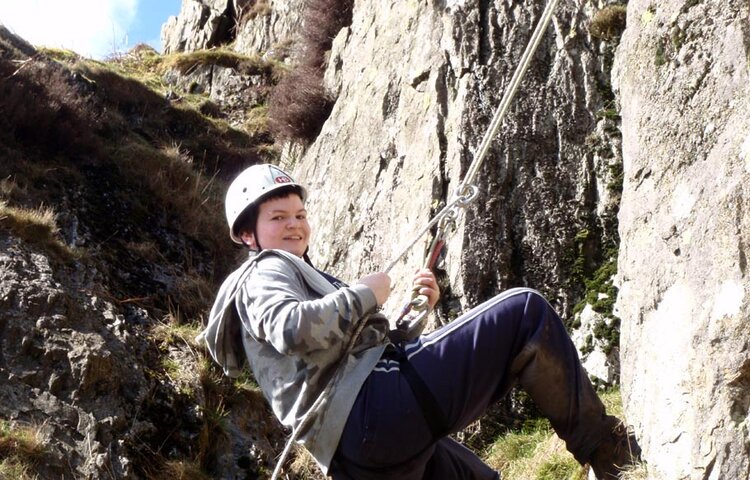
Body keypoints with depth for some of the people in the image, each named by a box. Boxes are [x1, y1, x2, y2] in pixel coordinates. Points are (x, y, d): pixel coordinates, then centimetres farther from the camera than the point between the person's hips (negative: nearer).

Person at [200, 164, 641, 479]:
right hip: (373, 413, -10)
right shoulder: (265, 273, 3)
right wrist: (365, 295, -9)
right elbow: (292, 329, -22)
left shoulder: (298, 273, 34)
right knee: (526, 312, -11)